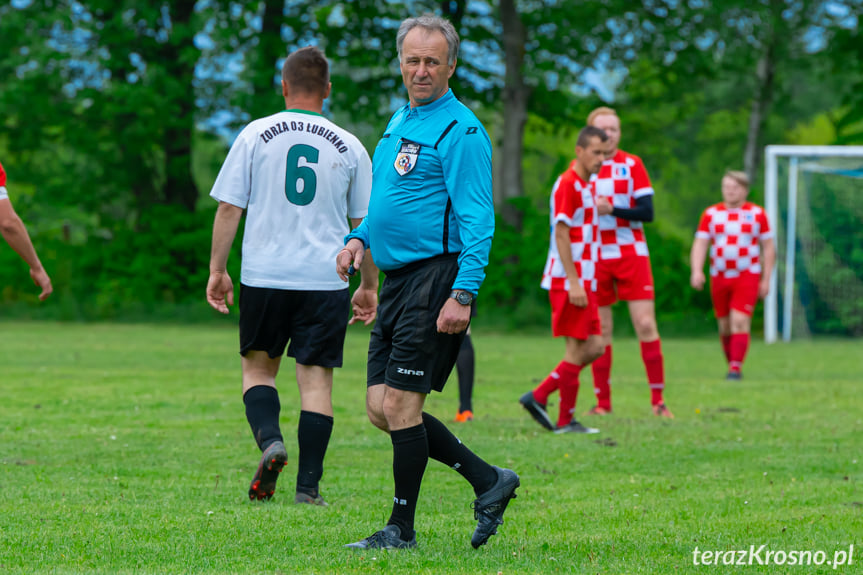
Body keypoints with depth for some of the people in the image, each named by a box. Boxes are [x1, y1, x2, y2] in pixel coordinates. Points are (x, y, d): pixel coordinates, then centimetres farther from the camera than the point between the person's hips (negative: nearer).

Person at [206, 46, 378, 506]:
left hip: (263, 276, 0)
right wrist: (369, 286, 17)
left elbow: (229, 208, 0)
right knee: (316, 379, 3)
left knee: (258, 366, 15)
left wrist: (217, 269, 7)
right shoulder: (349, 147, 5)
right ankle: (308, 485, -1)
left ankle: (269, 439, -11)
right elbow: (366, 223, 9)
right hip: (325, 280, 0)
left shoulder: (255, 135, 2)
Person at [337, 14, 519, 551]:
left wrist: (463, 293, -24)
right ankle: (489, 481, 15)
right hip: (398, 279, 9)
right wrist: (359, 238, 12)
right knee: (381, 407, 6)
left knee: (400, 403, -8)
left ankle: (402, 530, 2)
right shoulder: (400, 121, 17)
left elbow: (477, 220, -17)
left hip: (436, 279, -9)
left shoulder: (460, 130, -11)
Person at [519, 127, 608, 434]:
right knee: (578, 348, -6)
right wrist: (574, 282, -22)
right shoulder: (567, 184, -13)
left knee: (594, 347, 7)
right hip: (569, 281, -9)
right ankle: (566, 420, 1)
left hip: (583, 281, 9)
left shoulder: (586, 185, 17)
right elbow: (561, 234, -17)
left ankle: (539, 397, 10)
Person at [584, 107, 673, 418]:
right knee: (600, 331, 2)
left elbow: (647, 211, -5)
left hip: (631, 255, -1)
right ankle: (603, 402, 8)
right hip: (595, 256, 1)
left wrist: (611, 209, -19)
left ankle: (658, 399, -5)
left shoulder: (632, 165, 2)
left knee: (646, 325, -8)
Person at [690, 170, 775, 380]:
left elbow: (769, 248, 7)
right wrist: (697, 271, -15)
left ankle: (736, 368, -20)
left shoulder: (757, 213, 3)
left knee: (740, 322, -17)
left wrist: (766, 280, 1)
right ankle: (731, 364, 23)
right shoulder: (711, 213, 7)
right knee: (725, 326, 7)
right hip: (719, 277, 3)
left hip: (747, 277, -3)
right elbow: (700, 244, 1)